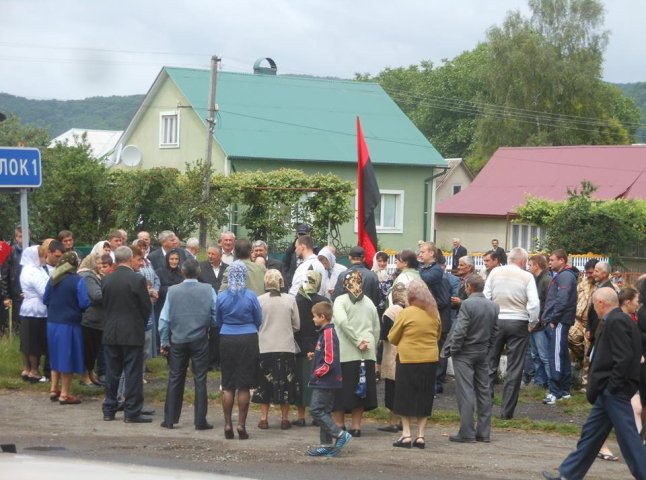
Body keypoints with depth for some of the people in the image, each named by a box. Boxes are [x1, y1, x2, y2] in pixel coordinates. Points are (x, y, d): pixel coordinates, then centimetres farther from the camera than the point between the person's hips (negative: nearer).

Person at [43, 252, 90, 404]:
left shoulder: (53, 279, 3)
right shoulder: (78, 280, -13)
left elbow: (45, 300, 11)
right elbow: (84, 303, -15)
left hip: (52, 322, 6)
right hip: (69, 323, -6)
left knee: (57, 355, 18)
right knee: (68, 357, 2)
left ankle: (54, 389, 22)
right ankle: (64, 393, 4)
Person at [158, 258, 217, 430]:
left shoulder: (173, 291, -4)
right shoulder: (208, 290, -6)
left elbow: (164, 319, -2)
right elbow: (216, 317, -3)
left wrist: (164, 343, 6)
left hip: (177, 341, 1)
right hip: (200, 340, -1)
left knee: (175, 380, 9)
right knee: (200, 380, 4)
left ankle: (169, 419, 12)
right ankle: (200, 421, 3)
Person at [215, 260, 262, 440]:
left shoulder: (221, 296, -3)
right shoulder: (250, 296, -8)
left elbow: (218, 321, 10)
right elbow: (259, 321, 3)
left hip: (227, 340, 2)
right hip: (248, 340, -2)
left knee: (227, 385, 8)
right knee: (244, 385, 3)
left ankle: (228, 425, 6)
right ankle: (241, 425, 2)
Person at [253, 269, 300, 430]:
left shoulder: (260, 300, -7)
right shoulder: (290, 300, -5)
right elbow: (297, 325, 3)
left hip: (264, 348, 0)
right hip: (286, 347, 0)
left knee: (265, 382, 8)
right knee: (285, 383, 9)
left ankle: (263, 418, 8)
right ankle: (285, 418, 10)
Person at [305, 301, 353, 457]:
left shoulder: (328, 333, -17)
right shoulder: (324, 332, 14)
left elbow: (331, 360, -21)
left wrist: (317, 374, -13)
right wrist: (314, 356, 8)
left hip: (324, 381, -10)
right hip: (326, 382, 10)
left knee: (316, 410, -11)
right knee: (324, 412, 12)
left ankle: (340, 434, -11)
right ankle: (327, 445, 14)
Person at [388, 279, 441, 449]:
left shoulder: (406, 313, -11)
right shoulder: (434, 313, 1)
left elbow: (392, 338, -3)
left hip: (408, 360, -4)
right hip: (430, 359, 4)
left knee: (405, 398, 7)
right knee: (424, 398, 10)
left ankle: (406, 434, 2)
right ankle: (420, 436, 9)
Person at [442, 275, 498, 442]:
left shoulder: (468, 304, -16)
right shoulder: (494, 306, 4)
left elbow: (460, 330, -18)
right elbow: (495, 332, 7)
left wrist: (453, 349, -7)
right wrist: (488, 349, 15)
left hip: (465, 353, -6)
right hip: (483, 353, 6)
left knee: (465, 392, -5)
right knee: (484, 391, 10)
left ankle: (467, 433, -6)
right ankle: (483, 432, 13)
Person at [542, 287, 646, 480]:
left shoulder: (616, 322, -16)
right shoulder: (619, 320, 14)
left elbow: (624, 358, -24)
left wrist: (612, 386, -18)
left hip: (615, 392, -11)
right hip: (609, 392, 11)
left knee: (628, 437, -8)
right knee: (591, 432, 16)